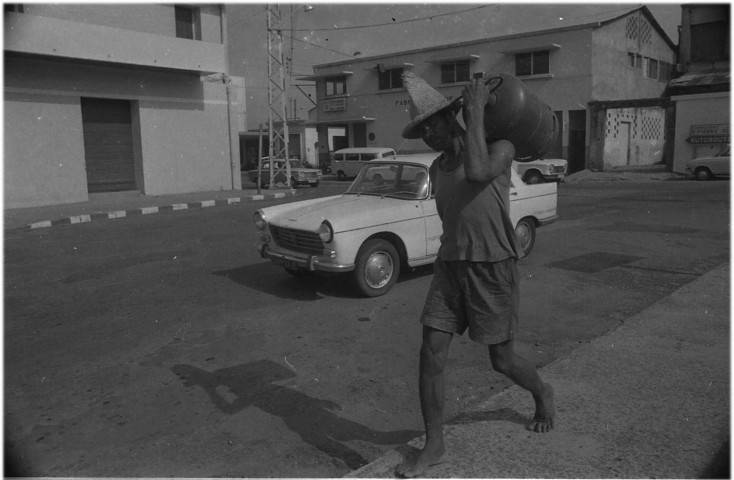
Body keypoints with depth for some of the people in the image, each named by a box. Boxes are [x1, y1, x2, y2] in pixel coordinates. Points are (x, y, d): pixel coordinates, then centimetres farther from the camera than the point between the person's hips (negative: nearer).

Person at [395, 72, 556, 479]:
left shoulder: (500, 148, -9)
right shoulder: (436, 170, 10)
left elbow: (477, 173, -32)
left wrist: (476, 113, -24)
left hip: (493, 269, -5)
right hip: (449, 267, 5)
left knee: (502, 361, 8)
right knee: (430, 357, -4)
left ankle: (542, 393, 42)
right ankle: (434, 445, 11)